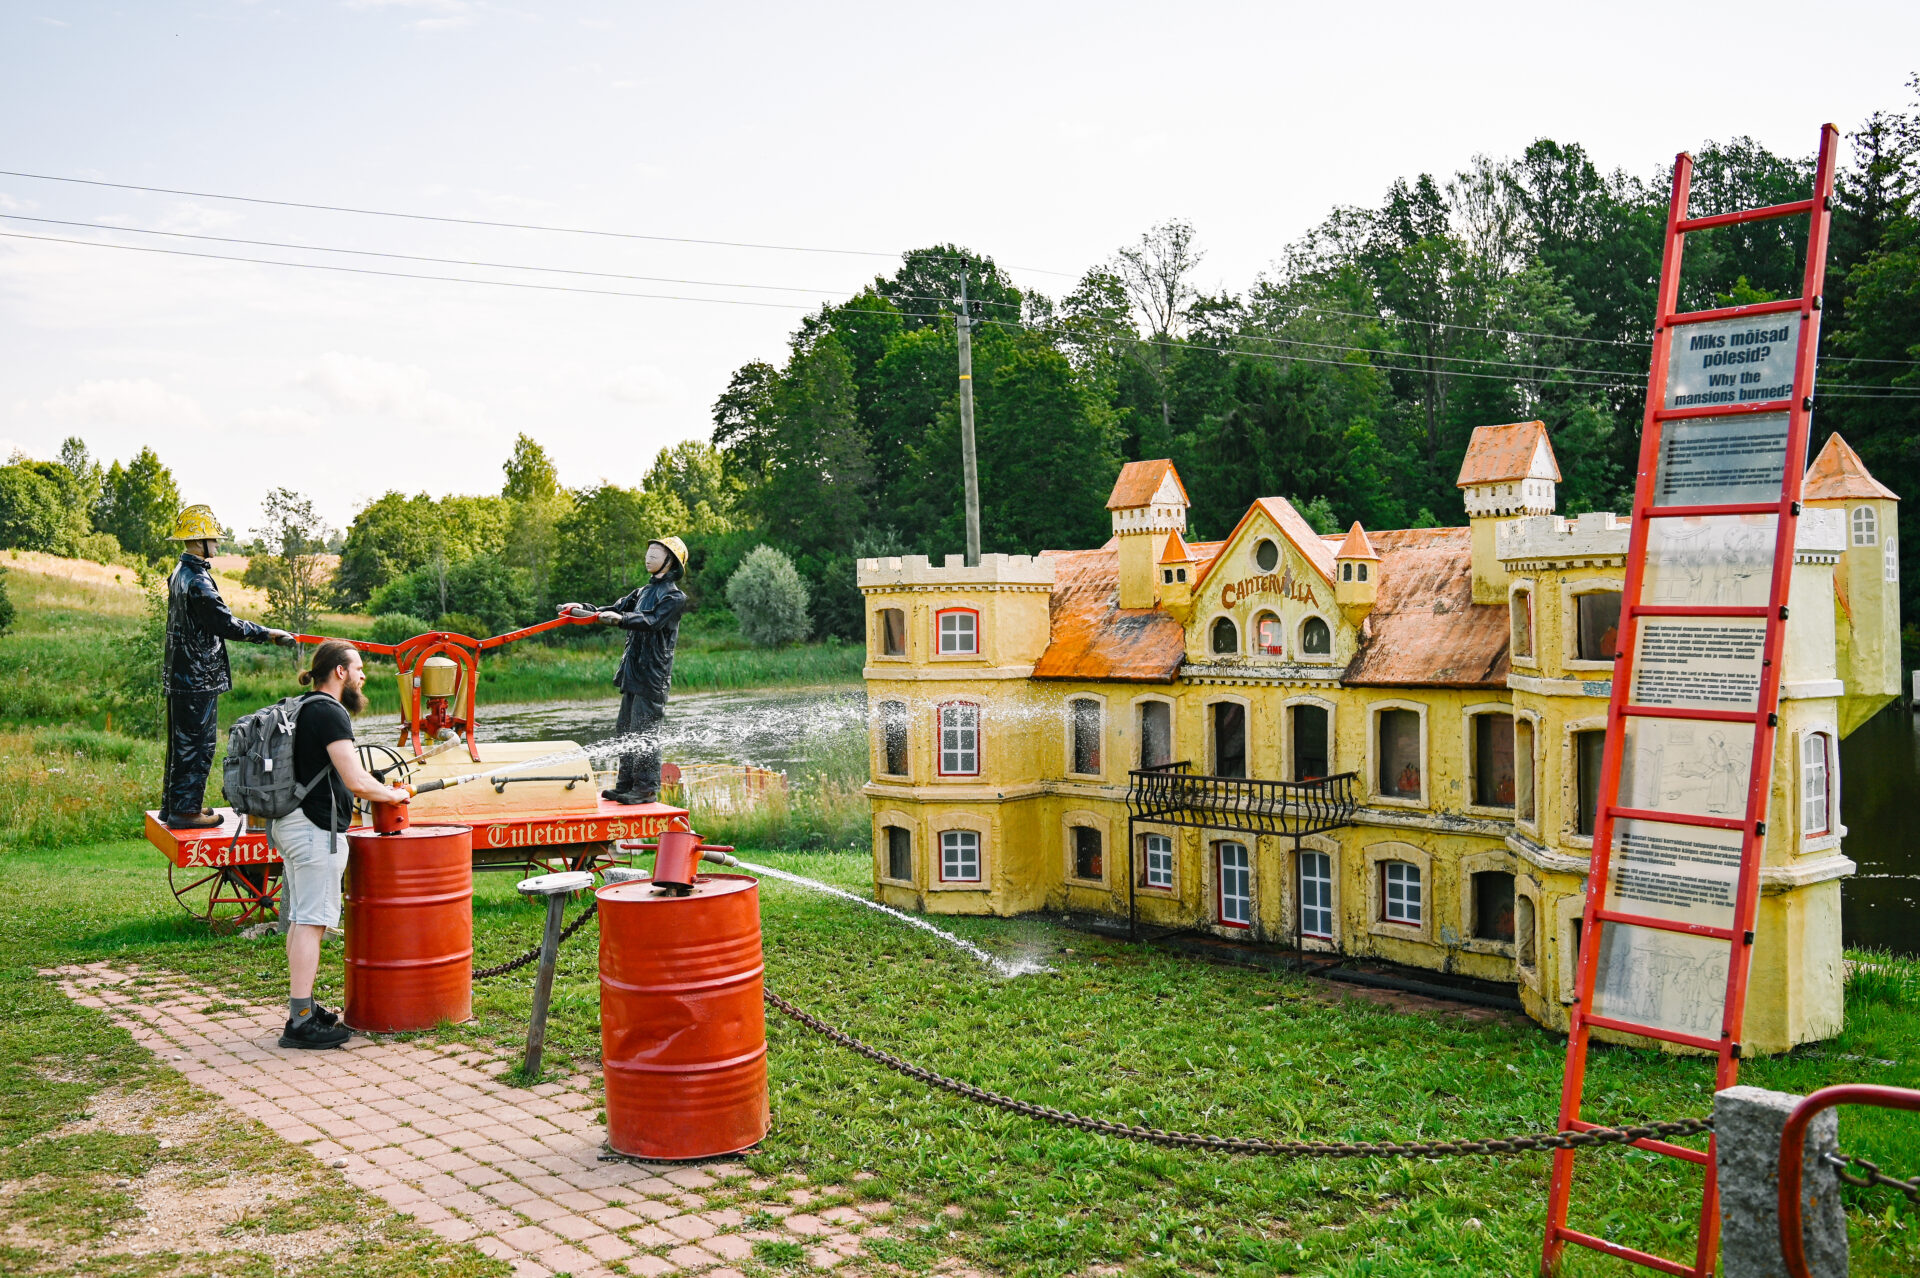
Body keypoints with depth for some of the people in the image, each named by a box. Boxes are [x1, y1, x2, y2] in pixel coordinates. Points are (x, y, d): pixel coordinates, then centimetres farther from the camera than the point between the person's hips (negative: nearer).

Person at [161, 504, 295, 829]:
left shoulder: (181, 574, 13)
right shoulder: (197, 580, -19)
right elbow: (226, 624, -23)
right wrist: (269, 635, -17)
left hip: (179, 676, 10)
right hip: (198, 679, -10)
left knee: (182, 742, 17)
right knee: (196, 744, -3)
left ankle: (173, 805, 26)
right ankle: (184, 810, 2)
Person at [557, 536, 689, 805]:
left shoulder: (674, 597, -6)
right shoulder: (643, 592, 22)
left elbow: (652, 621, -21)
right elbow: (615, 610, 16)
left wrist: (621, 619, -35)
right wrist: (583, 609, 3)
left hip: (653, 674, -9)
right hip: (633, 671, 9)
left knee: (644, 732, -10)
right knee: (626, 730, 11)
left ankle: (647, 788, -6)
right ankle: (626, 785, 18)